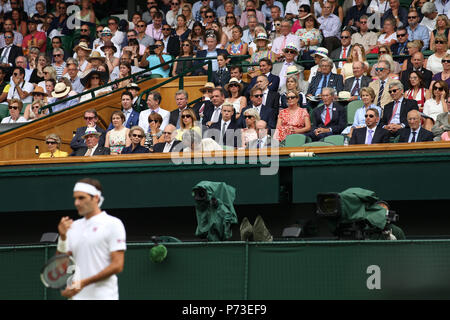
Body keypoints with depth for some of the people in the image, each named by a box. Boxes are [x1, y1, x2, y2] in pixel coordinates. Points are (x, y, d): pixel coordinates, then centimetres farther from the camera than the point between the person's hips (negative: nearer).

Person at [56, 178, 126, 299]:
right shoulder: (73, 226, 16)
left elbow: (117, 266, -10)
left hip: (103, 295, -5)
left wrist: (84, 283, -16)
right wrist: (63, 236, -4)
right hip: (76, 296, 5)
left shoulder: (113, 224, -3)